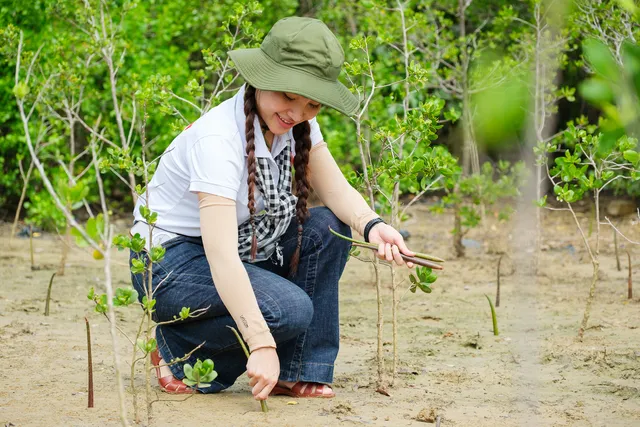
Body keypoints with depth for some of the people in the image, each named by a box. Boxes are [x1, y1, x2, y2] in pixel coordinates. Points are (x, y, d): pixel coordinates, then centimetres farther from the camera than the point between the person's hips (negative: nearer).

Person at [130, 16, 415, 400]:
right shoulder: (217, 139, -30)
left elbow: (336, 189, -5)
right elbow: (220, 256, -36)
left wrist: (372, 225, -29)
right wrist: (262, 344, -42)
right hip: (171, 262, -8)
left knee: (328, 228, -11)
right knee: (291, 310, -27)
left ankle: (299, 372, -6)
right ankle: (179, 349, -3)